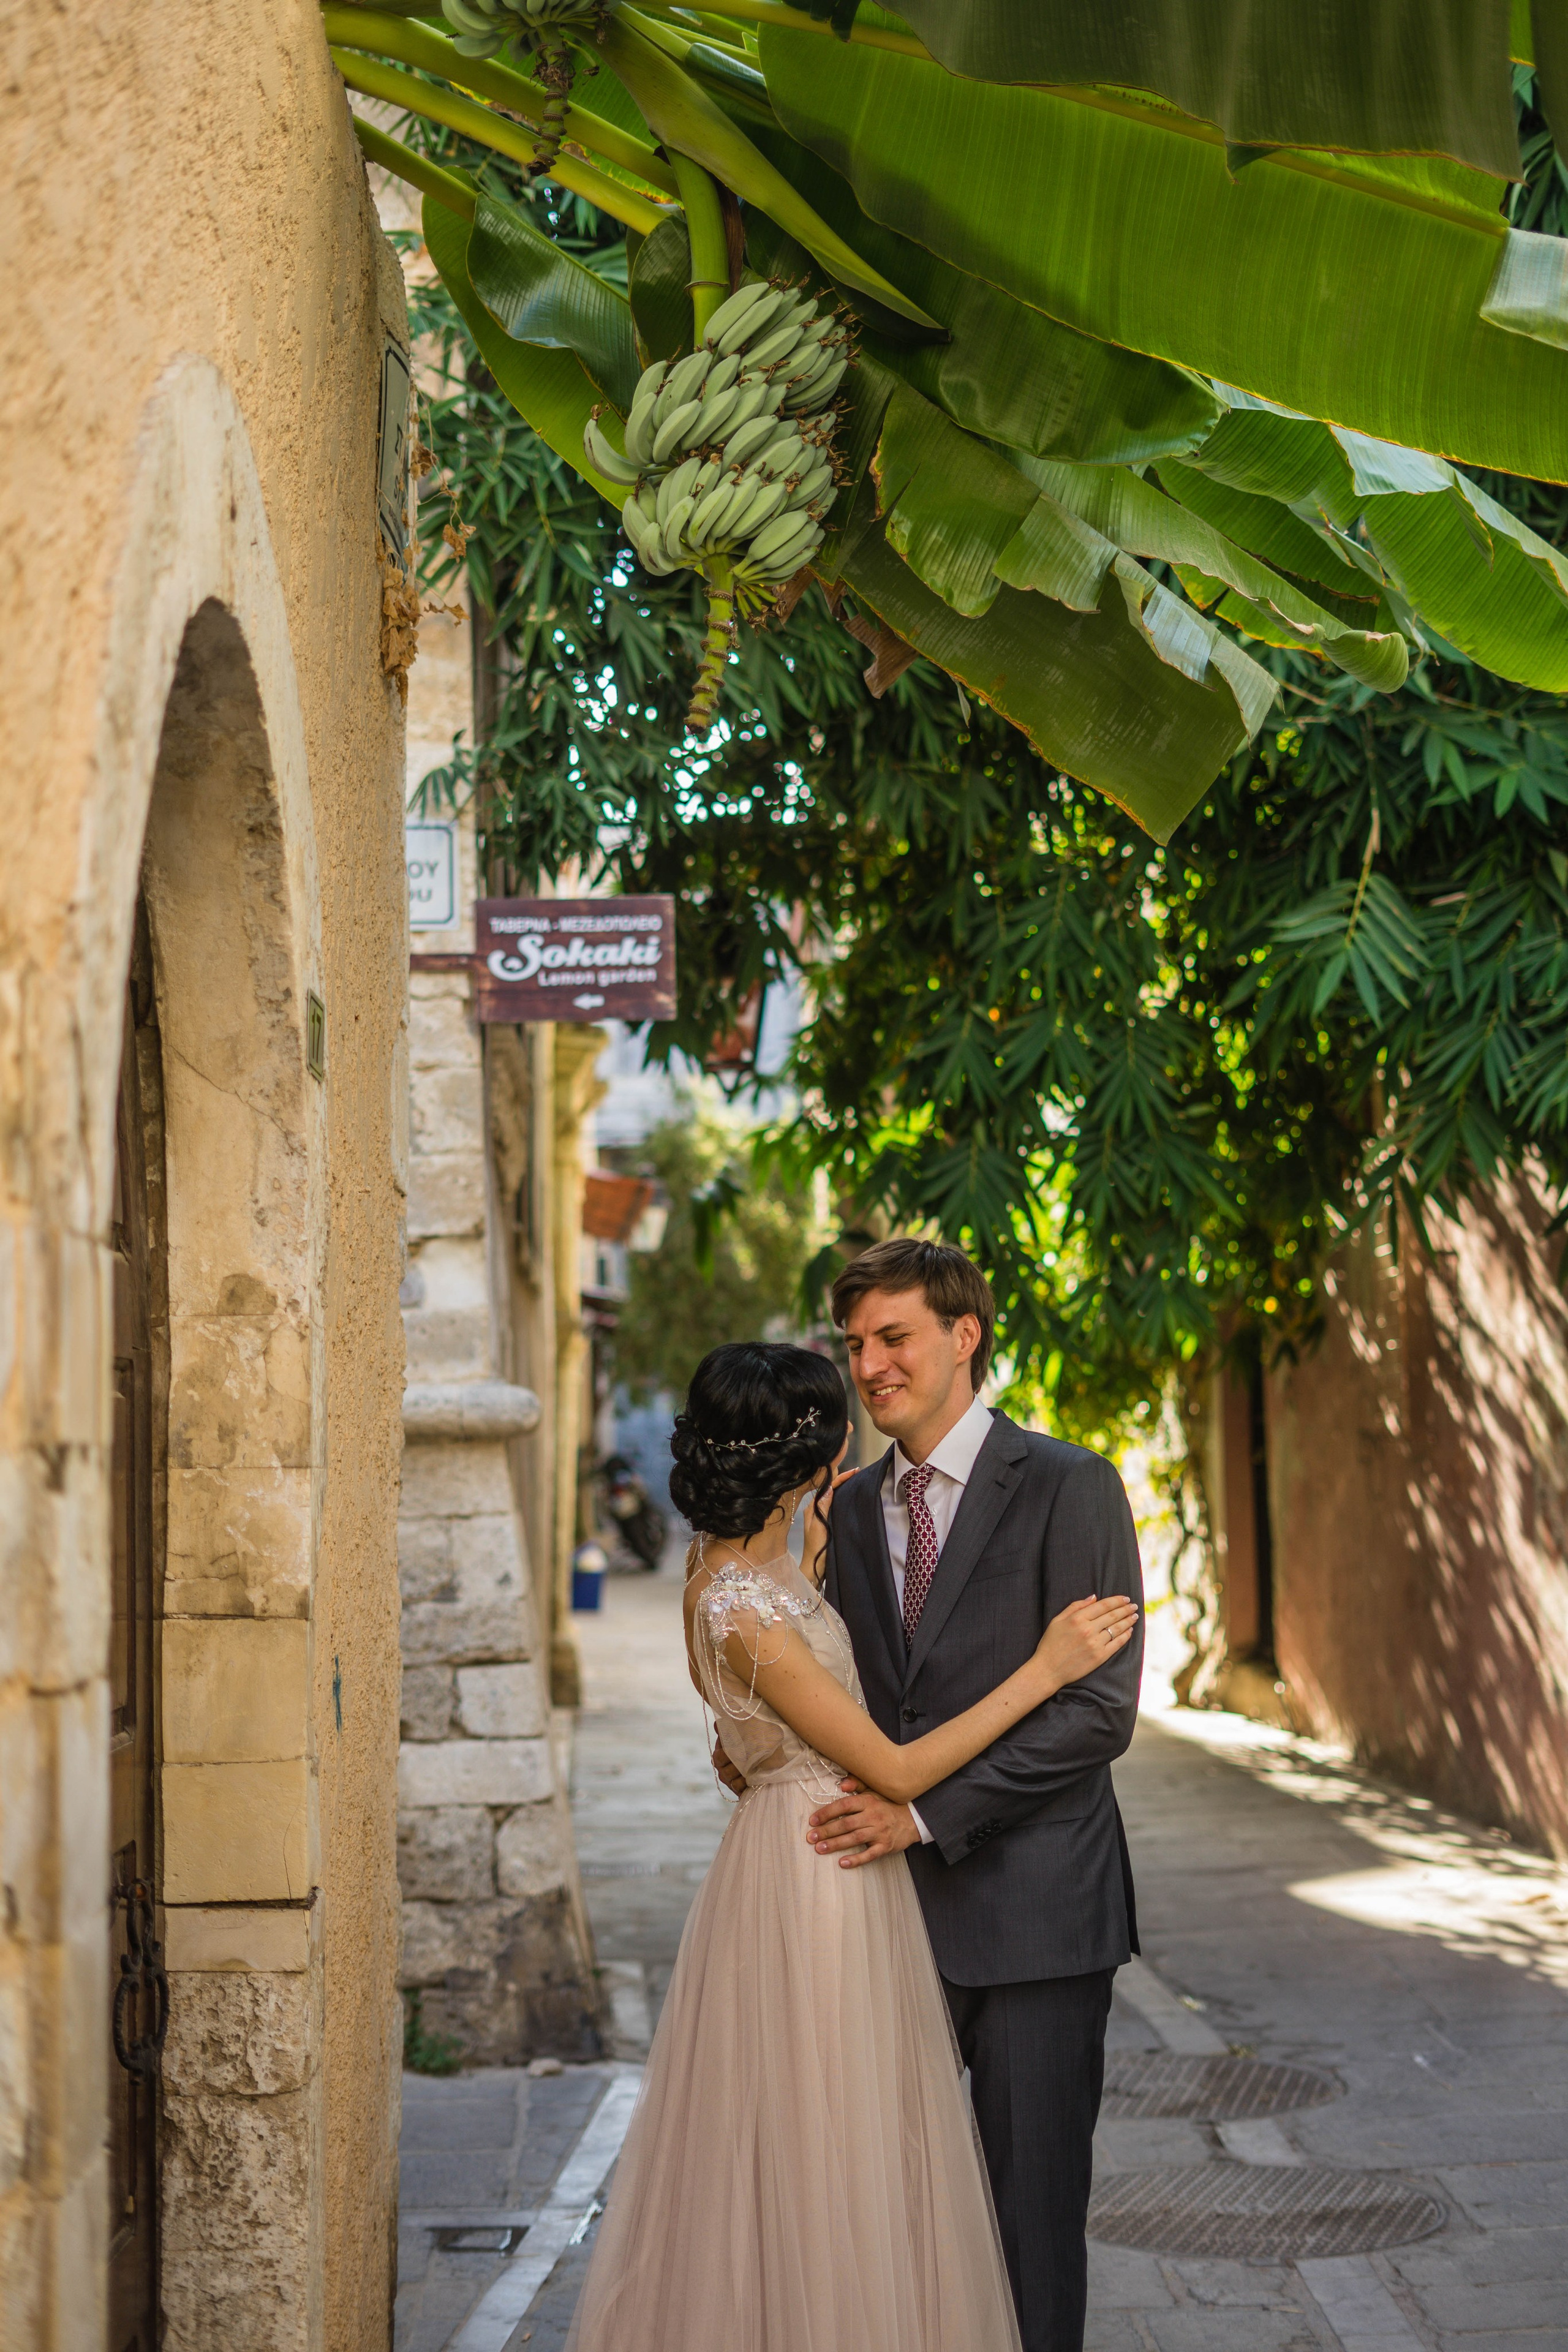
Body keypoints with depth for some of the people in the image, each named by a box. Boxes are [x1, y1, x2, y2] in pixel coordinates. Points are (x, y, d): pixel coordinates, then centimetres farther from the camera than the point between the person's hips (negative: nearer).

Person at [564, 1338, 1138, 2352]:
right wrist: (1044, 1670, -18)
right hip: (814, 1878, -10)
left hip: (823, 1866, 10)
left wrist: (821, 1547, 18)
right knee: (816, 2161, 3)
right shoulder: (744, 1615, -26)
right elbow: (896, 1769, -21)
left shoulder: (734, 1557, 1)